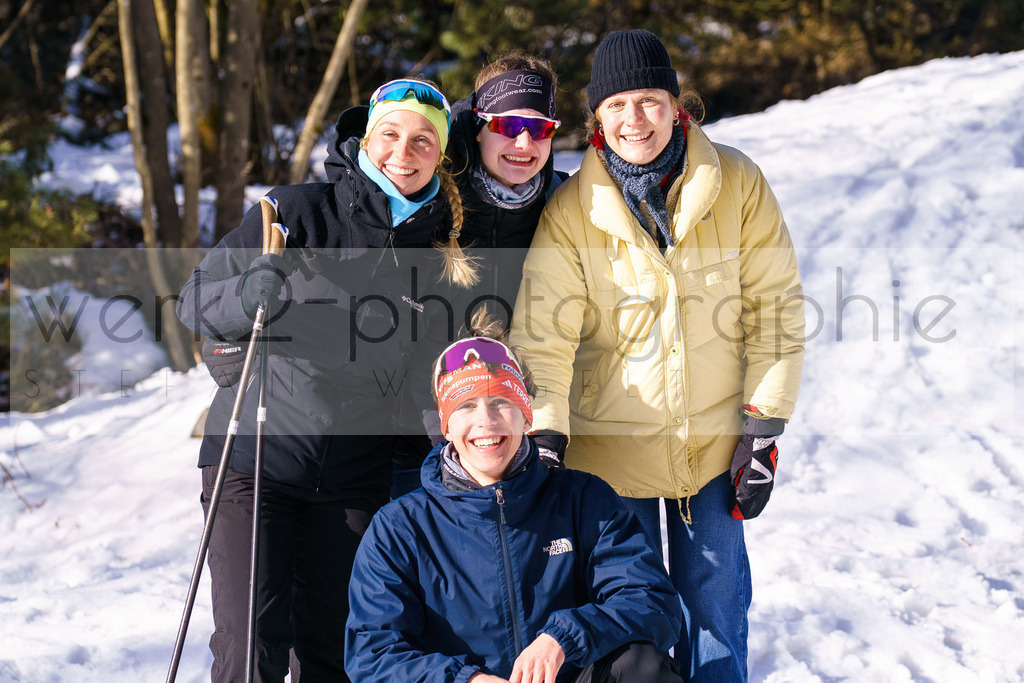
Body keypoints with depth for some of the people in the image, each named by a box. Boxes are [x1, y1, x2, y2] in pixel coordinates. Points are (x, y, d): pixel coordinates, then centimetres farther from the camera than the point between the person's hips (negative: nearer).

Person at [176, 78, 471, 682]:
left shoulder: (439, 249, 6)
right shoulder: (299, 212, -5)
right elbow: (195, 302, -7)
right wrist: (252, 296, -28)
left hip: (356, 476, 3)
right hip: (255, 456, -3)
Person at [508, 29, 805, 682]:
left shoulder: (738, 183, -6)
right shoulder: (570, 210, -10)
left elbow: (774, 308, -2)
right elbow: (542, 339, -14)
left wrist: (764, 429, -5)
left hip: (715, 444, 1)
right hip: (612, 448, -1)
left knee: (717, 616, 9)